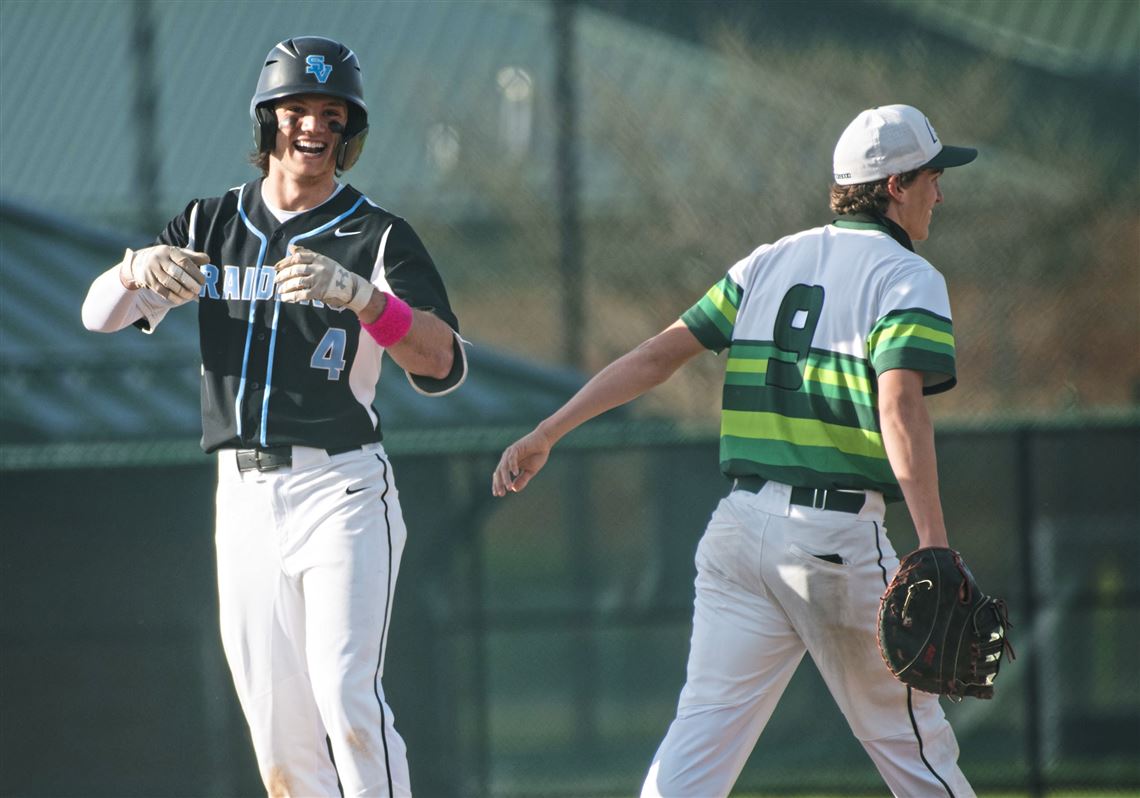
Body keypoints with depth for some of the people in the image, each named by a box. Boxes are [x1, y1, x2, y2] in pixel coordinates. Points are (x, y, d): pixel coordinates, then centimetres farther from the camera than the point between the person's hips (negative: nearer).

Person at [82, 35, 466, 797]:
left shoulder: (378, 238, -2)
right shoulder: (211, 227, 11)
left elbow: (444, 364, -17)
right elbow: (99, 313, 1)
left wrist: (358, 294, -35)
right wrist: (137, 269, -24)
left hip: (341, 490, -4)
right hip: (245, 497, 4)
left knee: (347, 701, -17)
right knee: (278, 726, 5)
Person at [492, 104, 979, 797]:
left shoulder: (770, 262, 16)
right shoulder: (909, 278, -3)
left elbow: (659, 353, 9)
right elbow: (899, 403, -19)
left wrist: (547, 435, 10)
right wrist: (933, 550, -28)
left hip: (741, 526, 5)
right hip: (838, 534, -5)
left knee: (706, 727, 0)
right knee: (908, 738, 6)